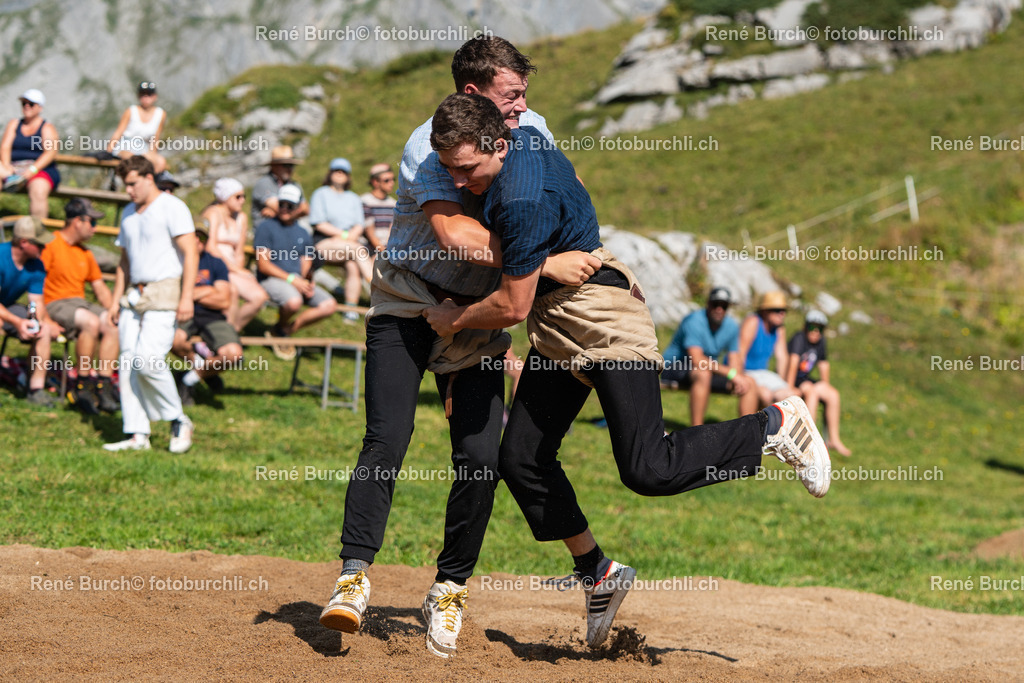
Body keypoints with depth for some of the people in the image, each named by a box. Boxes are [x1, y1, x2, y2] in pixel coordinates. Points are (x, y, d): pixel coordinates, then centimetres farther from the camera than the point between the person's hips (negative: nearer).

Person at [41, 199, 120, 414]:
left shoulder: (85, 254, 19)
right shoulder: (51, 245, -6)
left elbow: (100, 288, 22)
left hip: (80, 303, 7)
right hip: (55, 304, -7)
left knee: (112, 325, -19)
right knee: (91, 322, -33)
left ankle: (104, 387, -20)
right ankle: (82, 386, -24)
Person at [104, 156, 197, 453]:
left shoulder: (172, 208, -5)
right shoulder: (129, 214, 19)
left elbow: (190, 253, -11)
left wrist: (186, 297, -19)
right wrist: (116, 299, 19)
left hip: (164, 292, -8)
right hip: (134, 294, 8)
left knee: (149, 361, -18)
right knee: (129, 364, 0)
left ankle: (179, 421, -2)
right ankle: (137, 434, 3)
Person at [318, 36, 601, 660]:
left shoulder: (529, 129, -2)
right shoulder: (429, 148, -21)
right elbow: (452, 232, -36)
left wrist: (599, 259, 3)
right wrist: (545, 262, -41)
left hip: (479, 313, 4)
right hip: (408, 307, -4)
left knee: (482, 458, -8)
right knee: (387, 439, -19)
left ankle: (450, 588, 6)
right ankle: (355, 575, -15)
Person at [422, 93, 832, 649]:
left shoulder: (523, 201, -26)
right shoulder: (524, 138, 3)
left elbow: (512, 306, -20)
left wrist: (455, 320, -2)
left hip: (603, 318, -11)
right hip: (556, 326, 11)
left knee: (647, 469, -18)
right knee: (520, 460, 6)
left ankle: (777, 425, 1)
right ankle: (598, 575, 19)